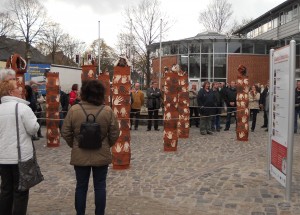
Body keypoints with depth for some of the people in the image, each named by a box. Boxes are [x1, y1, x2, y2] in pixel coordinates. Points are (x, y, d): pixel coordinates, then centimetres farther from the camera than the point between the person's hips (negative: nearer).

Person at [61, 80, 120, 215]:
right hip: (101, 155, 0)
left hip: (80, 155, 0)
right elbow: (114, 134, -3)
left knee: (81, 186, 13)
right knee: (100, 187, 11)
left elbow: (65, 132, -2)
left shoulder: (74, 110, -9)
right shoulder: (107, 111, -9)